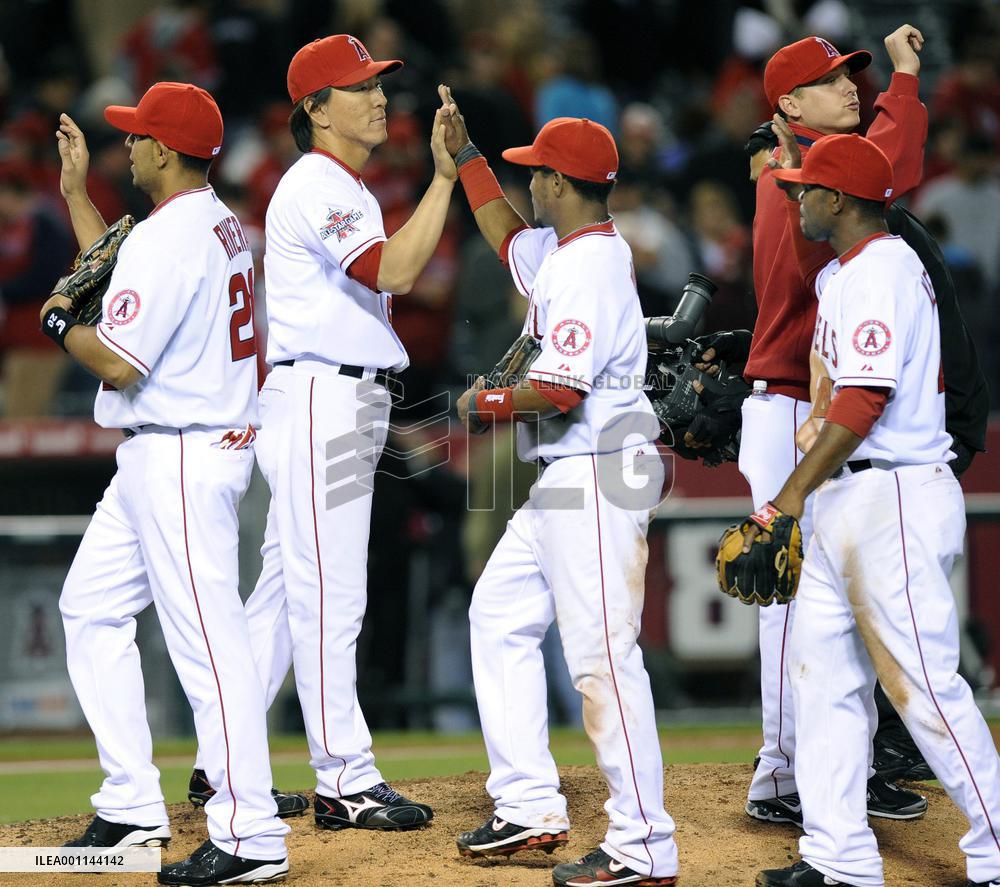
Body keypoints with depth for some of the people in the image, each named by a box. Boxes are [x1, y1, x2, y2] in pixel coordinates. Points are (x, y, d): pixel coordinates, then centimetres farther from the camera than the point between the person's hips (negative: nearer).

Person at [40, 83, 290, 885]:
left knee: (207, 637, -11)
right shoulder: (223, 228, 13)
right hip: (157, 458, 11)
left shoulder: (167, 236, -18)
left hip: (181, 457, -11)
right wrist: (74, 193, 31)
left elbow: (119, 363, -22)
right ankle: (132, 810, 19)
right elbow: (131, 286, 29)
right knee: (92, 608, 17)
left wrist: (61, 322, -2)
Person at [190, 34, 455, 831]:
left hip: (350, 402, 10)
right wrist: (444, 176, -24)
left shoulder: (349, 192, 21)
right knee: (329, 594, -8)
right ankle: (345, 782, -7)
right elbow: (394, 272, -24)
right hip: (318, 398, -10)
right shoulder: (314, 188, -12)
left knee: (288, 588, 12)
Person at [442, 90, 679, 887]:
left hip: (596, 477, -11)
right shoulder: (562, 252, 13)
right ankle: (532, 810, 18)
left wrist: (488, 404, -7)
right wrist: (464, 153, 31)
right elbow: (509, 240, 35)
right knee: (500, 616, 16)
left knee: (602, 655, -12)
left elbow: (560, 389, -24)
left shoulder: (590, 265, -17)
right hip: (565, 479, 11)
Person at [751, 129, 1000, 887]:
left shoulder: (880, 272, -15)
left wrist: (793, 494, -23)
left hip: (894, 499, -11)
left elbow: (864, 400, -23)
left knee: (922, 682, -9)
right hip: (846, 502, 11)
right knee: (823, 670, 8)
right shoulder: (843, 272, 16)